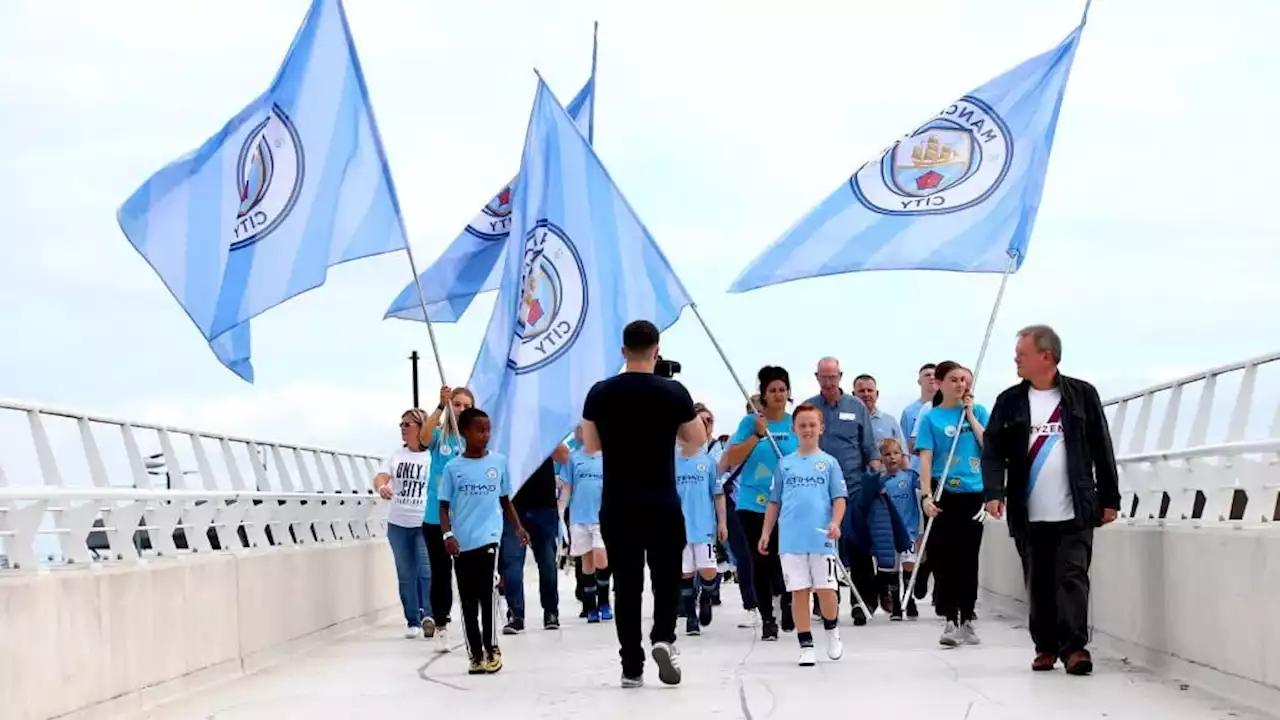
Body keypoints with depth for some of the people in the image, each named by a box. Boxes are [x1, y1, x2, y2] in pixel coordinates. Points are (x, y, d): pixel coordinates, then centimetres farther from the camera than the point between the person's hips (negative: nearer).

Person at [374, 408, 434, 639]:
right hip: (398, 524, 4)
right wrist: (381, 487, -27)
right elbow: (380, 476, -4)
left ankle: (427, 614, -17)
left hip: (425, 524, -4)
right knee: (406, 575, 8)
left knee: (426, 571, -16)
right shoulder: (397, 456, 7)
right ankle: (412, 622, 14)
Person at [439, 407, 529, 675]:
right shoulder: (453, 467, 1)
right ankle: (476, 653, 15)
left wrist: (518, 527, 6)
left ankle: (490, 648, 2)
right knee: (468, 600, 7)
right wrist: (448, 535, -12)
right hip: (462, 543, 1)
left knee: (486, 593, -12)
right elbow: (444, 506, 2)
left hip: (488, 538, -1)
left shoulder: (499, 462, 4)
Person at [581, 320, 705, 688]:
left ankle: (631, 667, 6)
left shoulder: (600, 393, -1)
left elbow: (591, 445, 10)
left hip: (616, 505, 2)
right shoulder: (673, 392, -6)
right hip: (662, 504, -1)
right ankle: (663, 637, -9)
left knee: (626, 584, 7)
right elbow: (697, 439, 5)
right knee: (667, 576, 14)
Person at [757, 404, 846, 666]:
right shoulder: (784, 464, 10)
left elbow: (839, 498, 2)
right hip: (791, 539, 1)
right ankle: (806, 646, 8)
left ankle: (832, 632, 25)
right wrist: (765, 533, 10)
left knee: (826, 590, -2)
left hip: (822, 539, -1)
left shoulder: (829, 462, 6)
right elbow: (774, 501, 15)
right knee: (799, 592, 2)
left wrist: (835, 523, -14)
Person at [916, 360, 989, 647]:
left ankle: (967, 620, 15)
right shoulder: (930, 417, 1)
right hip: (944, 495, -2)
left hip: (974, 494, 2)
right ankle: (950, 622, -2)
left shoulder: (977, 411, 8)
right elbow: (925, 458, -5)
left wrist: (970, 414, -2)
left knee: (969, 559, 7)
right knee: (944, 558, -5)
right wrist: (926, 495, -15)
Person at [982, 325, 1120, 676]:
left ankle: (1075, 646, -7)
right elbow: (993, 451, 2)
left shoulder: (1082, 395, 2)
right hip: (1028, 515, 3)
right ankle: (1046, 647, 17)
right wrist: (994, 492, -14)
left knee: (1072, 579, -8)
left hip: (1075, 514, -3)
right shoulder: (1010, 402, 7)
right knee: (1038, 583, 8)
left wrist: (1109, 499, 2)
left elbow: (1102, 450, 4)